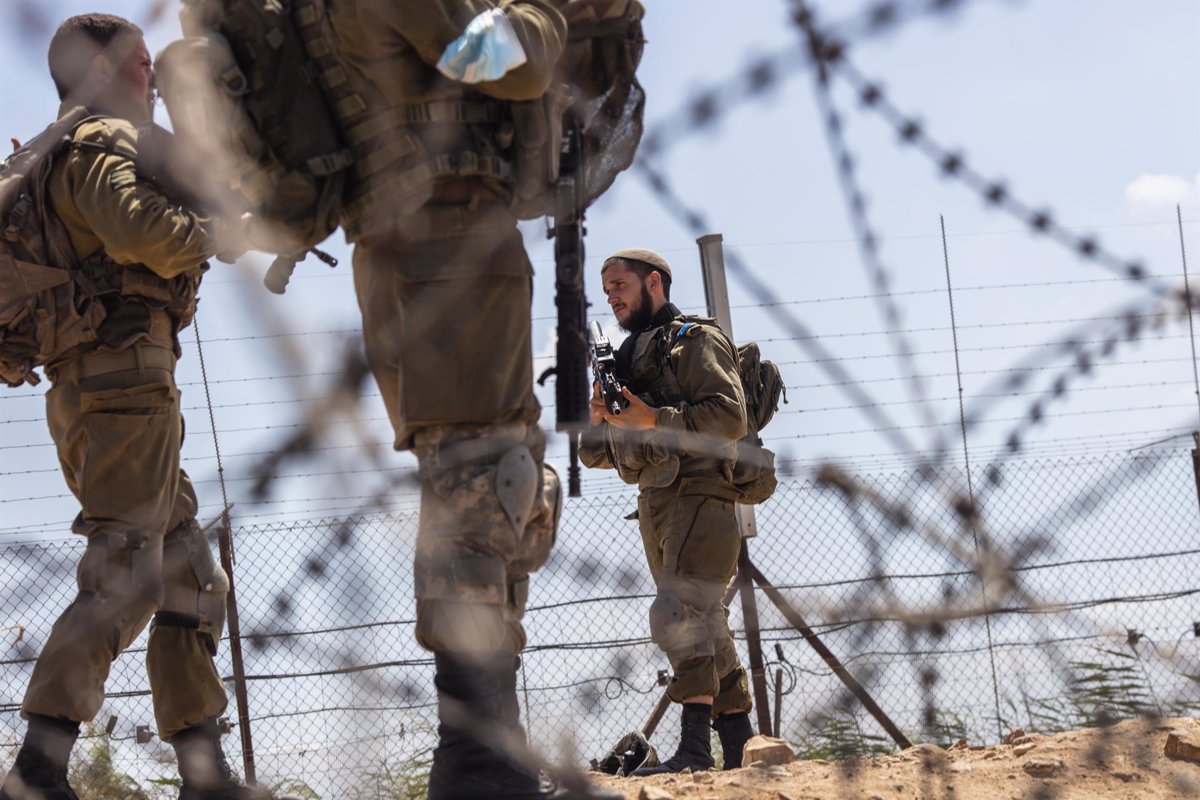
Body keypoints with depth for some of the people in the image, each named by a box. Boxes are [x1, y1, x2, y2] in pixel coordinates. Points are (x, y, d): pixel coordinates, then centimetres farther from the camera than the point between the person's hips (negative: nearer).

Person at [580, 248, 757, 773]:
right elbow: (597, 454, 21)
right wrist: (601, 421, 0)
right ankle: (741, 747, 12)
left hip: (698, 494, -9)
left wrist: (654, 419, -19)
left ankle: (696, 746, -30)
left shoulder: (695, 340, 2)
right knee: (704, 629, 8)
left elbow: (730, 416, -13)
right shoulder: (628, 359, 24)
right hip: (655, 505, 9)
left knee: (678, 613, -23)